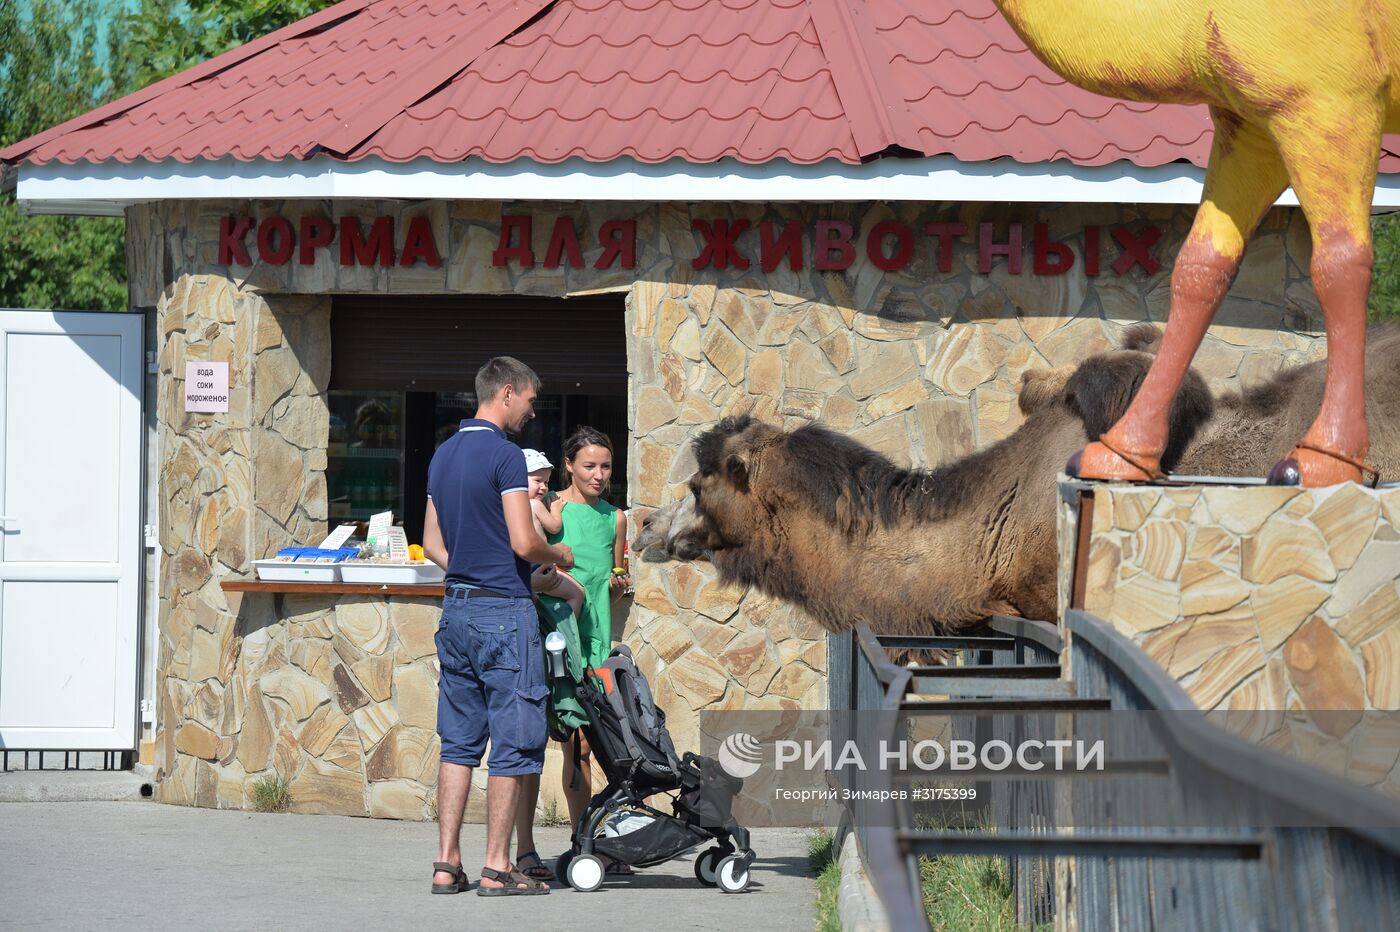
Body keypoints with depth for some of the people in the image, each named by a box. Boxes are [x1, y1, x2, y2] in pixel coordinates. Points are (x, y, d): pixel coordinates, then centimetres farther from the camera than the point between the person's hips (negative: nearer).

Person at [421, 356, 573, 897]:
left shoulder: (443, 455, 14)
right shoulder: (504, 454, -12)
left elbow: (432, 543, 18)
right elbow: (524, 543, -16)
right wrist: (560, 556, 2)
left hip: (457, 608, 8)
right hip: (504, 612, -8)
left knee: (459, 740, 10)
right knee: (514, 742, -3)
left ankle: (447, 863, 8)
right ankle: (497, 868, -3)